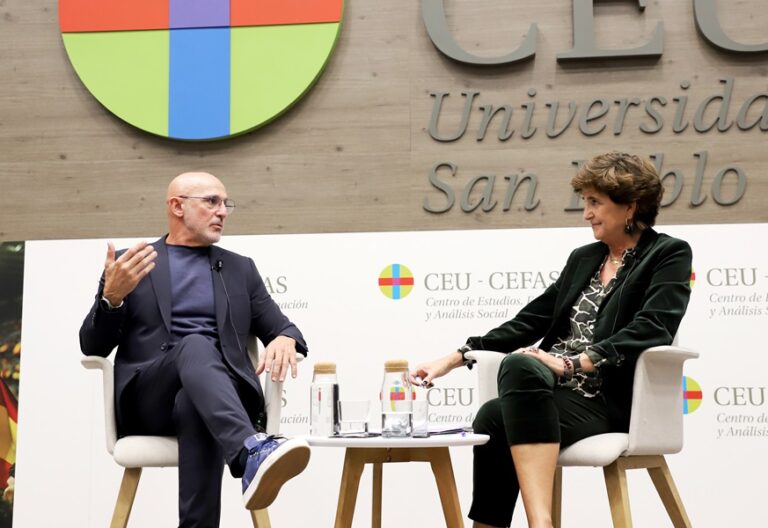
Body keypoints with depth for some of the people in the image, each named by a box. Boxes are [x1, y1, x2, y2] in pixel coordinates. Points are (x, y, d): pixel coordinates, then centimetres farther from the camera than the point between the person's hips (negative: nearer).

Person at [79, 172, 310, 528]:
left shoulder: (240, 268, 22)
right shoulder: (128, 263, 14)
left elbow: (281, 328, 17)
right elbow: (93, 347, 8)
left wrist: (285, 339, -10)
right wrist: (112, 296, -14)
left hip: (213, 390, 2)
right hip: (147, 401, -2)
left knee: (195, 406, -37)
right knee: (195, 346, -36)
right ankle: (252, 452, -59)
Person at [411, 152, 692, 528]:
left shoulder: (669, 255, 2)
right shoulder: (583, 258, 21)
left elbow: (651, 331, -14)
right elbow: (530, 321, 19)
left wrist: (572, 363, -24)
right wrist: (455, 358, 10)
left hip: (608, 399, -5)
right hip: (553, 390, 5)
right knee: (494, 418, -28)